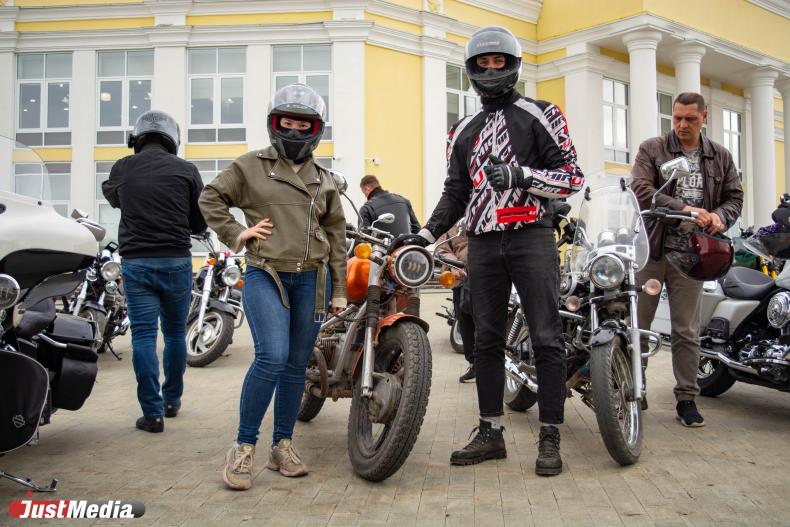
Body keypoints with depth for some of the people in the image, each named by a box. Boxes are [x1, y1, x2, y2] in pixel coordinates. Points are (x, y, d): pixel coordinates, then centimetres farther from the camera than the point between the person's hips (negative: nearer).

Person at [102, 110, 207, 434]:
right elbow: (201, 222, 3)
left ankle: (152, 412, 3)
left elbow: (111, 195, 25)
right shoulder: (186, 170, -2)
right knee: (175, 333, 14)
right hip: (176, 261, 0)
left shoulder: (123, 168, 3)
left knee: (143, 335, 3)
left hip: (135, 262, 0)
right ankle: (172, 400, 26)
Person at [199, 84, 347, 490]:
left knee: (296, 366, 7)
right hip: (265, 276, -4)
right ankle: (243, 447, -4)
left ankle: (282, 446, 20)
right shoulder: (252, 165, 6)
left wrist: (339, 289, 12)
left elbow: (336, 234, 16)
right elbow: (211, 197, 12)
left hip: (311, 279, 4)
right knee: (272, 357, -20)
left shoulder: (323, 180, 17)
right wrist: (236, 234, -2)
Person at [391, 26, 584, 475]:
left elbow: (573, 176, -2)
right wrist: (426, 234, 8)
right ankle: (491, 433, 16)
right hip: (483, 243, 5)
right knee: (487, 340, 7)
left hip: (532, 237, -5)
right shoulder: (464, 132, 21)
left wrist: (520, 175, -17)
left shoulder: (540, 115, 5)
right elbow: (456, 193, 21)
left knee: (546, 338, -5)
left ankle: (550, 438, 4)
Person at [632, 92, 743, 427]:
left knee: (687, 332, 7)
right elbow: (640, 190, -12)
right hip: (650, 250, -2)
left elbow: (734, 196, 14)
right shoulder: (652, 150, 2)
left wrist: (720, 216, -10)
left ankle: (686, 399, 17)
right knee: (636, 325, 3)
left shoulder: (720, 157, 13)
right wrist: (684, 209, -24)